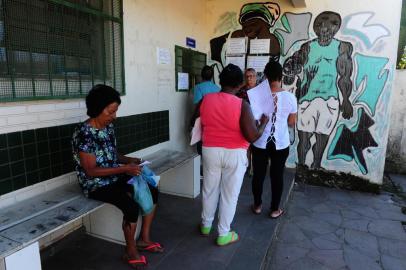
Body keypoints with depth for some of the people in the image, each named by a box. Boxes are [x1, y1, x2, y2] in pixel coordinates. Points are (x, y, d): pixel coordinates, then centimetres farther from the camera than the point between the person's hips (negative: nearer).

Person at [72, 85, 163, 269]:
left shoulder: (108, 126, 3)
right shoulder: (84, 133, -22)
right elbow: (91, 171, -23)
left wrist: (129, 160, -4)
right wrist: (124, 169, -26)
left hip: (115, 177, 8)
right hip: (95, 184, -8)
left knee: (152, 191, -1)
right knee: (131, 205, -27)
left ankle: (144, 239, 13)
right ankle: (130, 251, 0)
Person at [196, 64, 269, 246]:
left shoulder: (205, 100, -5)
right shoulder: (242, 105, -17)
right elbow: (252, 137, -19)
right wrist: (264, 123, -1)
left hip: (210, 151, 4)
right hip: (235, 154, -3)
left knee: (210, 189, 20)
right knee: (230, 194, 12)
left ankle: (206, 225, 39)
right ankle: (223, 234, 25)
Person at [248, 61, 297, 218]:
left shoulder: (255, 95, -12)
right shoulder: (290, 97, -10)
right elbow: (291, 123, 0)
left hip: (260, 143, 0)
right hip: (281, 144, 0)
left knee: (258, 175, 15)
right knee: (277, 176, 14)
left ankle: (257, 205, 31)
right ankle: (275, 209, 27)